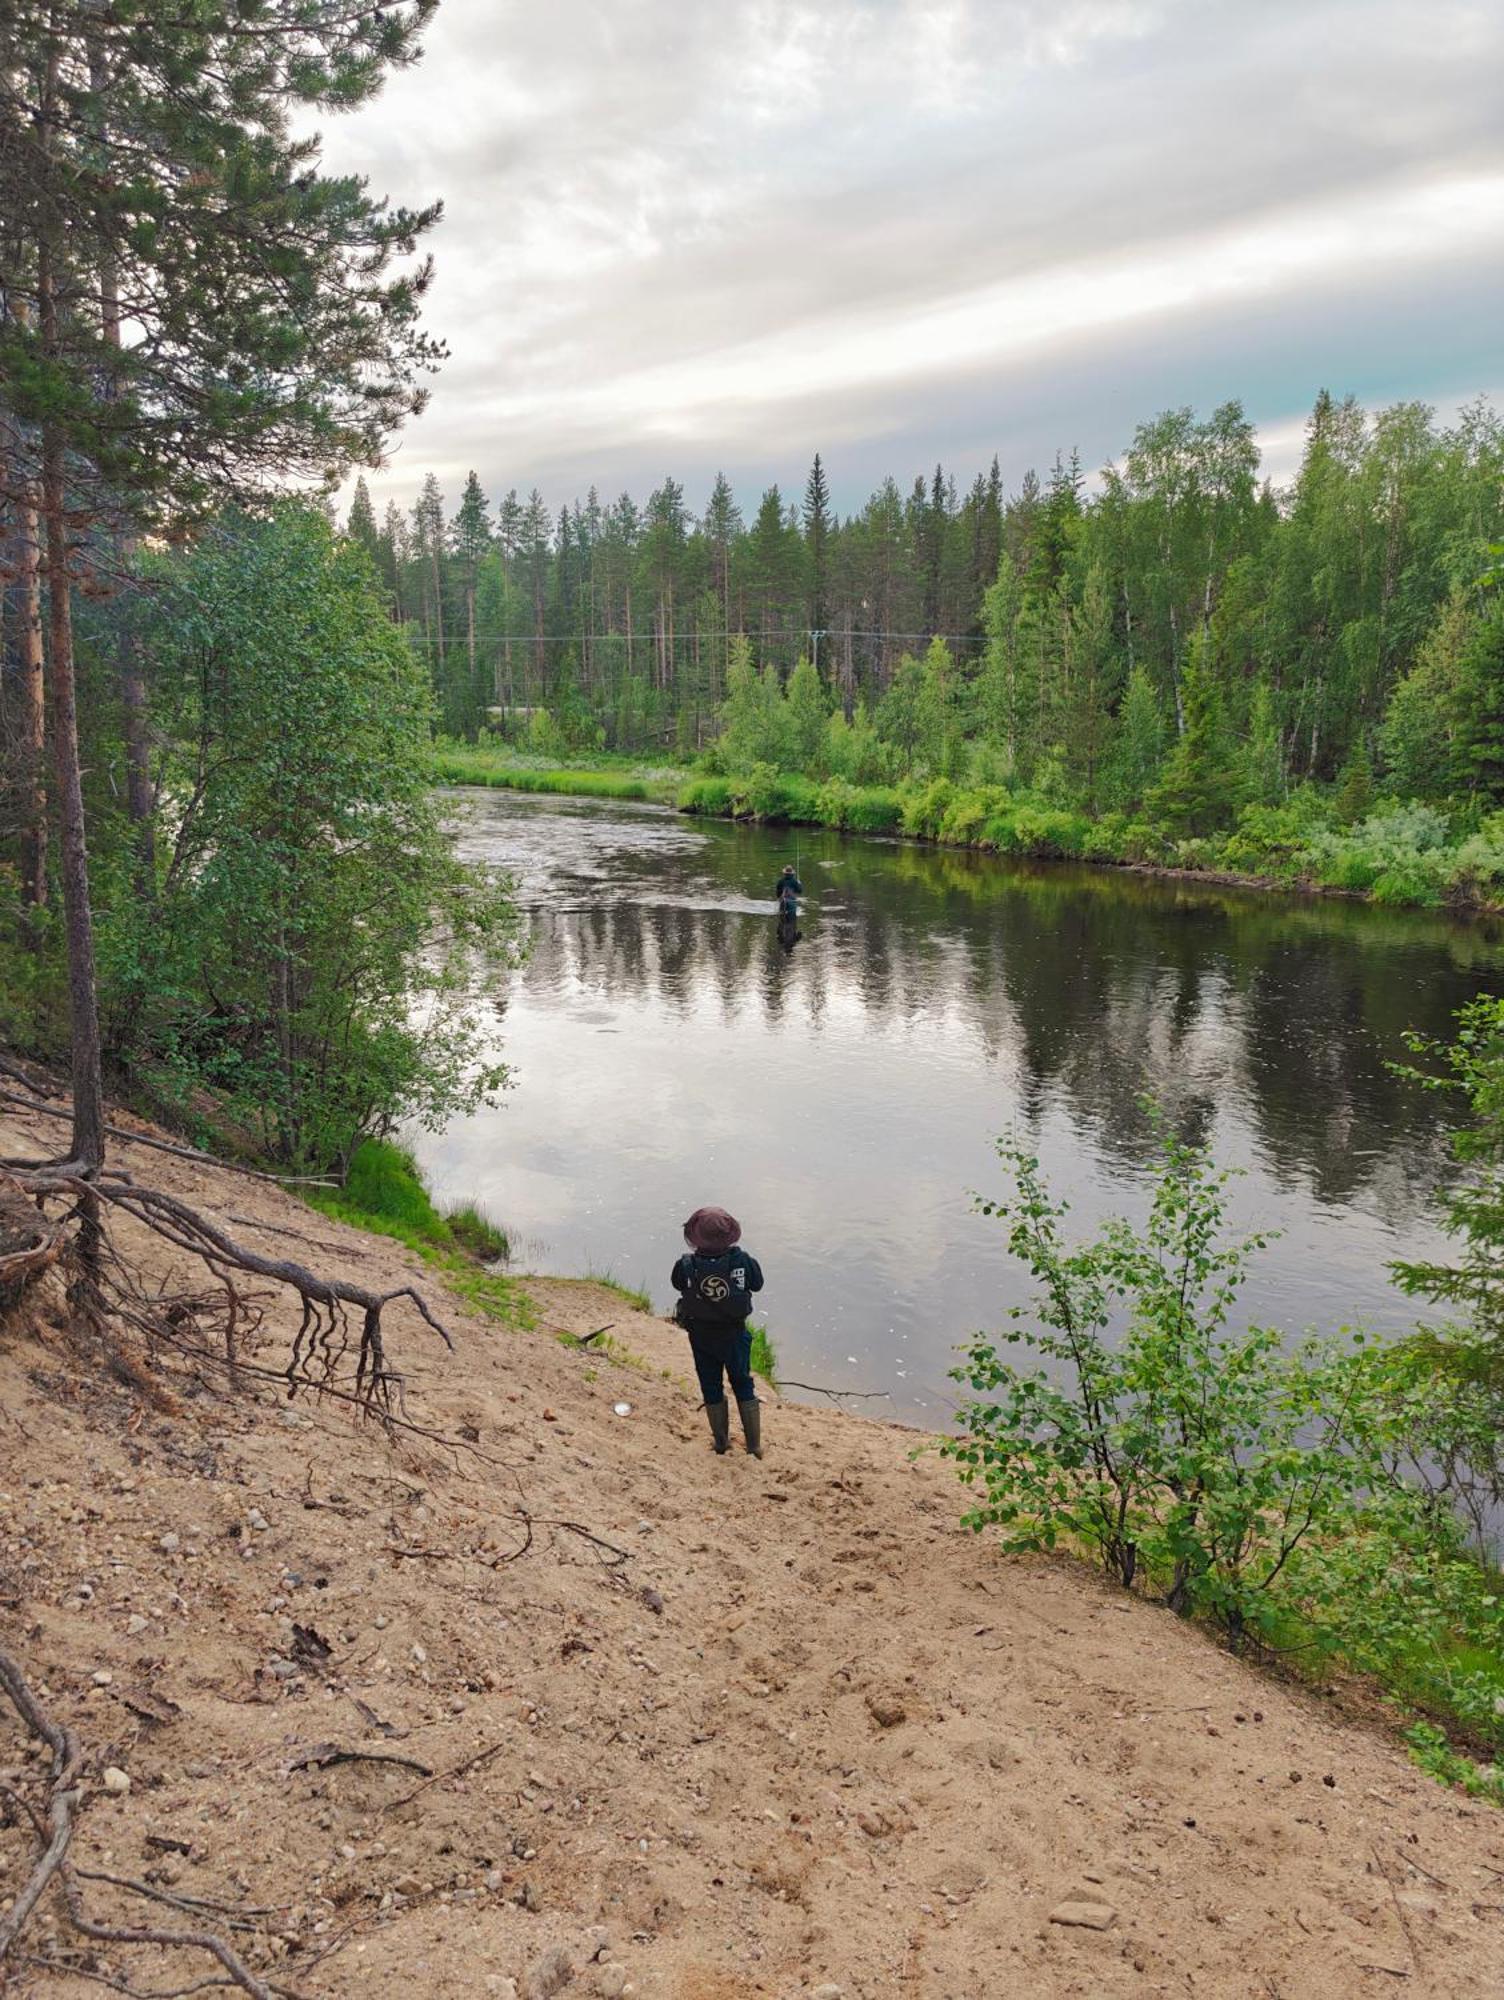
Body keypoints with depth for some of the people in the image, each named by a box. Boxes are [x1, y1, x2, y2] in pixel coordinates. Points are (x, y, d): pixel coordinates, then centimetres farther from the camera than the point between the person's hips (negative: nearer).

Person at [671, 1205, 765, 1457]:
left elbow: (676, 1283, -1)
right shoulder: (741, 1261, -23)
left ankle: (722, 1442, 31)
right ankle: (754, 1444, 25)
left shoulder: (687, 1265, -24)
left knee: (712, 1389, 18)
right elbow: (757, 1284, -3)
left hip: (702, 1338, 0)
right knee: (743, 1385, 18)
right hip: (735, 1335, 0)